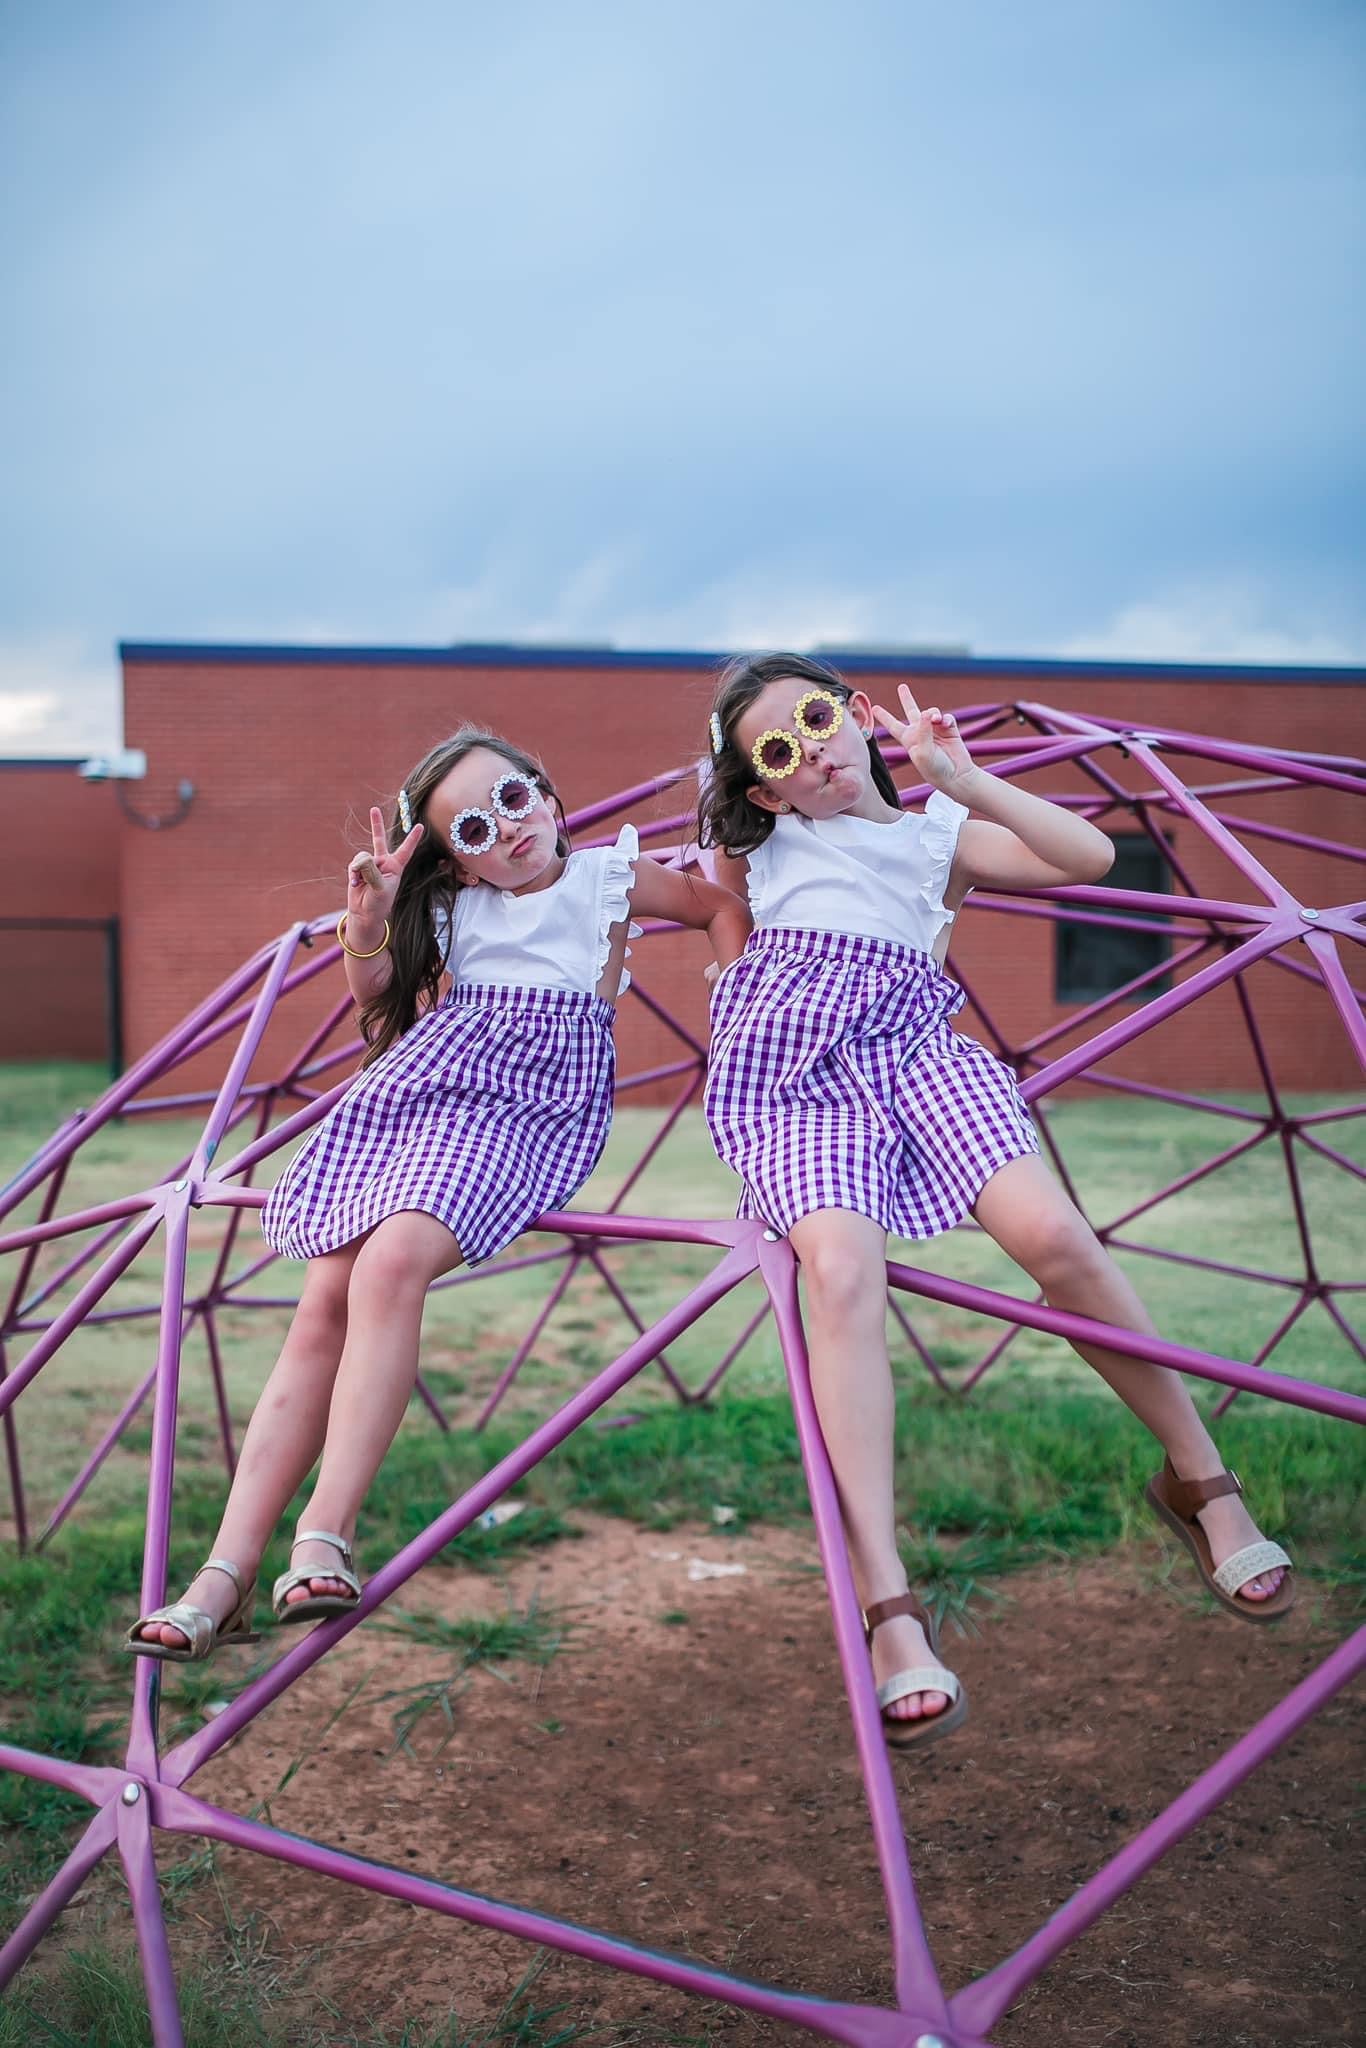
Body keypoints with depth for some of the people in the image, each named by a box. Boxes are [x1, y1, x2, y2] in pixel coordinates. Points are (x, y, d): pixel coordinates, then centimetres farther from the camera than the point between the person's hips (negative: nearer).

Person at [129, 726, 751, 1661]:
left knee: (393, 1260, -32)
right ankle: (227, 1573, -12)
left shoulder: (612, 873, 11)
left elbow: (725, 907, 20)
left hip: (532, 1101, -4)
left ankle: (326, 1537, -32)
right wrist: (366, 922, -4)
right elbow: (375, 993, 15)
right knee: (324, 1304, -12)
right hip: (424, 1082, 4)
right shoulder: (455, 906, 20)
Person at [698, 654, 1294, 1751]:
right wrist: (733, 786, 28)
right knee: (843, 1268, -33)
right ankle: (889, 1608, -36)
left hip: (916, 1049, 1)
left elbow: (1090, 855, 8)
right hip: (794, 1067, -1)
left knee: (1052, 1232, -27)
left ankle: (1199, 1476, -4)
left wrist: (966, 779, 5)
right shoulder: (765, 843, 22)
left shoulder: (938, 834, 20)